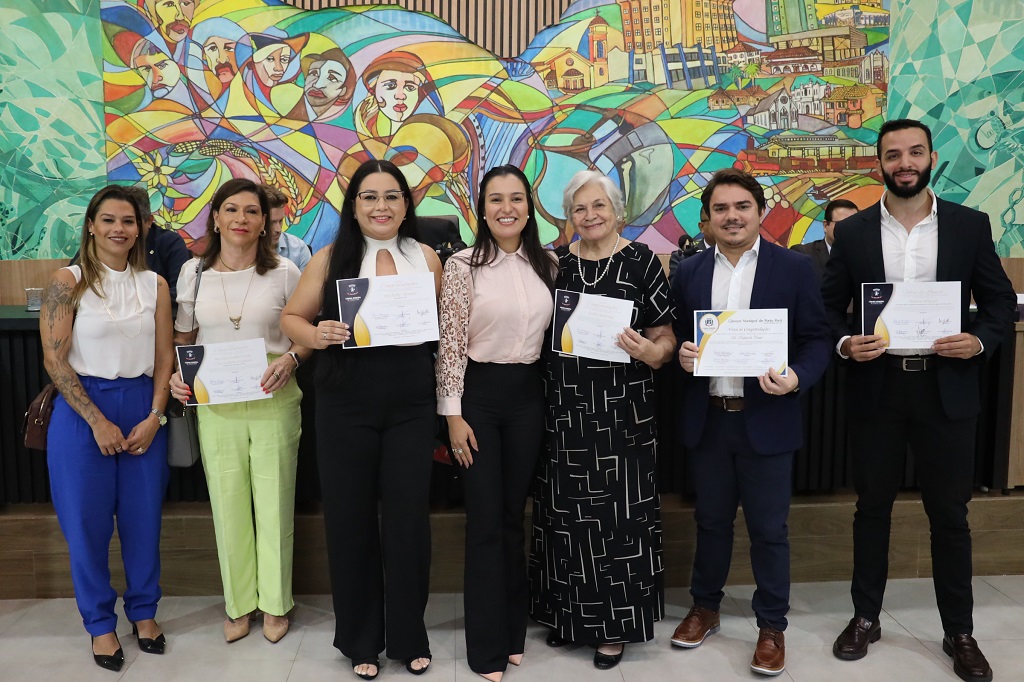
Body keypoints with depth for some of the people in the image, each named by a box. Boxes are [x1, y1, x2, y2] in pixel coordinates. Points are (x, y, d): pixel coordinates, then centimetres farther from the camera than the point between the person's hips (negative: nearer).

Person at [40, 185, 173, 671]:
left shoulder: (154, 284, 5)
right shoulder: (69, 282, -5)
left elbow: (164, 358, 5)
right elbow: (54, 360, -9)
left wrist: (154, 418, -5)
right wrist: (98, 422, -11)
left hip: (143, 409, 3)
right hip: (83, 410, -2)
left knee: (143, 517, 9)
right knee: (87, 521, 6)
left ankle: (144, 611, 29)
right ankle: (100, 623, 25)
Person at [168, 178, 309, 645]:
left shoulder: (284, 273, -1)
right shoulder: (193, 272, 5)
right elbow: (183, 337, 13)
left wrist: (291, 358, -16)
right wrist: (175, 376, -4)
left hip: (273, 402, -2)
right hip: (215, 407, 2)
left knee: (273, 503, 6)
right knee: (228, 505, 9)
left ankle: (275, 602, 26)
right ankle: (239, 603, 28)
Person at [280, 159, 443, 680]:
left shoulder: (426, 258, 4)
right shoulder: (330, 258, 1)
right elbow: (292, 317, 5)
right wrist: (316, 335, -16)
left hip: (411, 407, 1)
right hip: (345, 408, 0)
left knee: (408, 520, 7)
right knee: (350, 520, 9)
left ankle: (408, 636, 28)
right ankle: (361, 639, 29)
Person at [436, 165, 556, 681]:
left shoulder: (547, 264, 6)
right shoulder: (463, 264, -7)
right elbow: (450, 343, -8)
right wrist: (453, 413, -11)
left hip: (529, 395, 4)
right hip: (480, 394, -3)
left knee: (514, 517, 13)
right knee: (485, 522, 2)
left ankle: (514, 631, 29)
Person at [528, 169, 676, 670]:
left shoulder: (642, 261, -3)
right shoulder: (556, 263, 7)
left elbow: (665, 335, -4)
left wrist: (652, 353, -23)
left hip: (622, 412, -3)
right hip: (564, 410, 3)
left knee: (618, 513, 5)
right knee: (567, 513, 12)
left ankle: (616, 622, 22)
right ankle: (568, 611, 31)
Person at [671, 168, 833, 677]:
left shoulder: (794, 268, -2)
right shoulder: (688, 273, 6)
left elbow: (817, 339, -3)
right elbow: (676, 337, 10)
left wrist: (796, 377, -20)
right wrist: (681, 354, -12)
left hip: (766, 420, -2)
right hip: (707, 420, 3)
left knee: (768, 529, 8)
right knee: (711, 520, 16)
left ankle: (772, 626, 25)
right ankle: (705, 608, 35)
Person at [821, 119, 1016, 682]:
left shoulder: (970, 225, 2)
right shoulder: (852, 232, 1)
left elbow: (1000, 300, 5)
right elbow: (828, 308, 3)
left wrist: (979, 340, -15)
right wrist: (845, 343, -17)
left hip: (946, 388, 0)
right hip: (875, 389, 0)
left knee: (950, 514, 10)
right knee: (872, 508, 12)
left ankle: (959, 632, 27)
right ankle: (866, 617, 27)